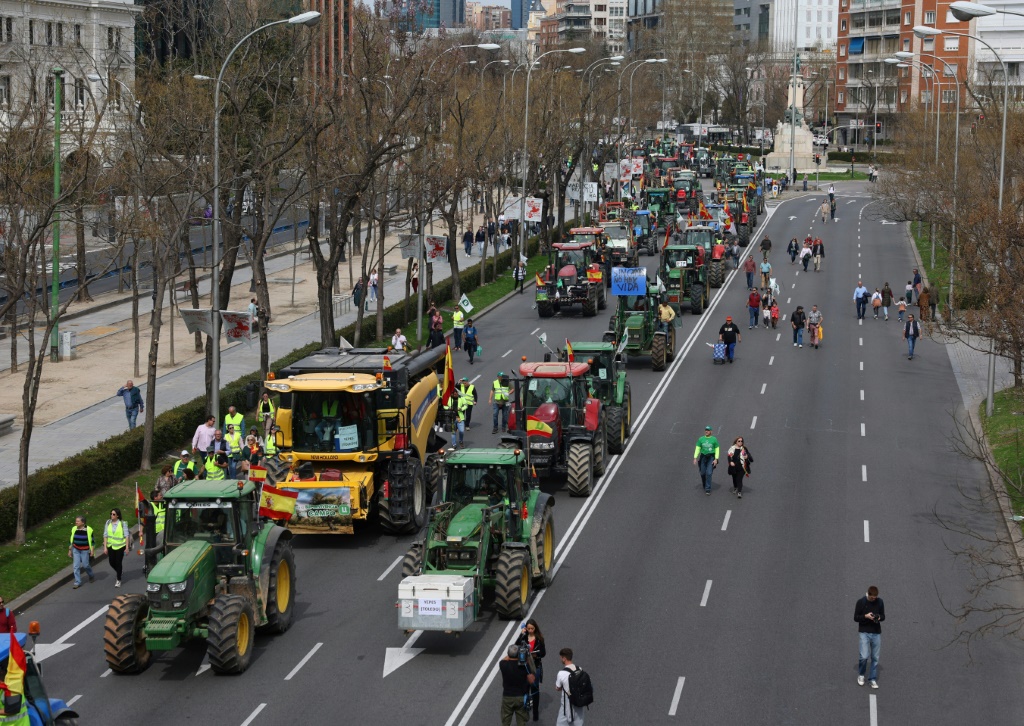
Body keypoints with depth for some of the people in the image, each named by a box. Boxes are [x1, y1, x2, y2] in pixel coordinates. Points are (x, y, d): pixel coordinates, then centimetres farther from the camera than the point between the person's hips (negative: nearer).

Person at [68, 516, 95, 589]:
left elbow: (92, 541, -4)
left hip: (85, 550, -3)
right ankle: (77, 583, 5)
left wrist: (92, 550, -7)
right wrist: (70, 550, 11)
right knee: (76, 566, -1)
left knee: (85, 565, 0)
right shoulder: (74, 529, -1)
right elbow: (71, 540, 10)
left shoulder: (88, 530, -12)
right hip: (76, 549, 3)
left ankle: (91, 576, 31)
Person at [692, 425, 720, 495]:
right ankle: (704, 486, 30)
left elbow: (717, 450, 2)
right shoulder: (701, 439, 4)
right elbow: (697, 449, 5)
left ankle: (708, 489, -9)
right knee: (703, 473, 6)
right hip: (703, 457, 3)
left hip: (711, 457, -3)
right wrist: (695, 458, -2)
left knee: (709, 473, -12)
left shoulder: (714, 439, -1)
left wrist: (716, 459, -6)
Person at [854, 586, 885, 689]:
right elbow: (856, 618, -4)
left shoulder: (880, 602, 2)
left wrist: (879, 617, -13)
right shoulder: (861, 602, -7)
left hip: (876, 633, 3)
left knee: (875, 658, 5)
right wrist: (866, 616, -21)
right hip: (864, 633, -3)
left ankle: (873, 679, 15)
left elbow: (883, 616, 10)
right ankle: (861, 675, 13)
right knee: (864, 656, -12)